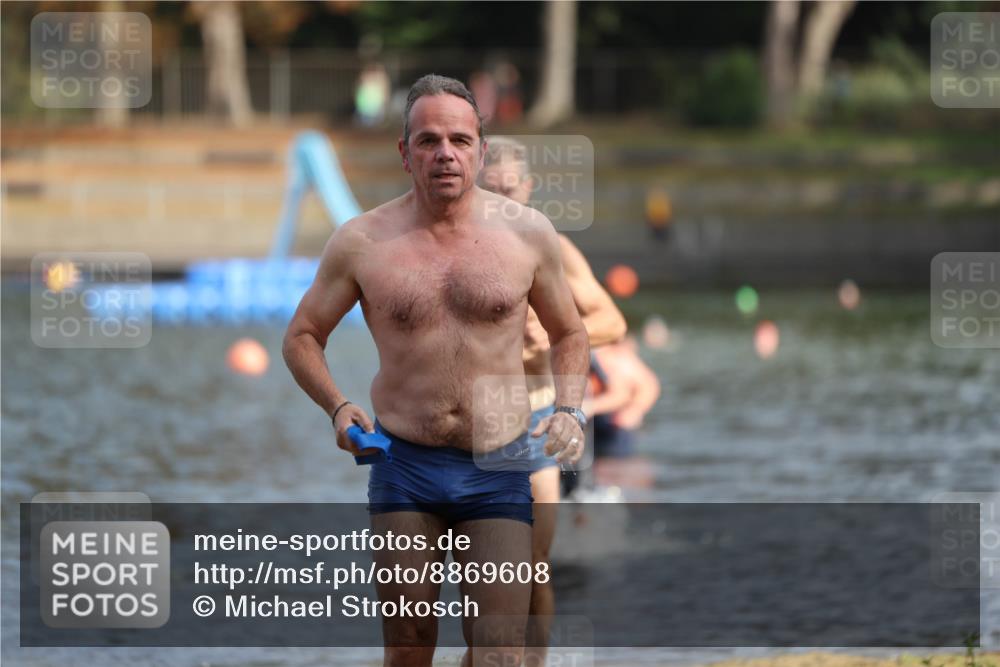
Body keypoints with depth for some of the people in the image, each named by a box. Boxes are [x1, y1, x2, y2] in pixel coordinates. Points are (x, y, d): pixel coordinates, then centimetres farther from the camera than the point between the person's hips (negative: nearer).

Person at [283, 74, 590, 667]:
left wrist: (568, 411, -3)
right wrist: (337, 406, -6)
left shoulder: (527, 233, 1)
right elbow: (302, 336, 11)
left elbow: (569, 335, 15)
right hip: (405, 468, 0)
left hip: (499, 471, 0)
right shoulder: (362, 242, 0)